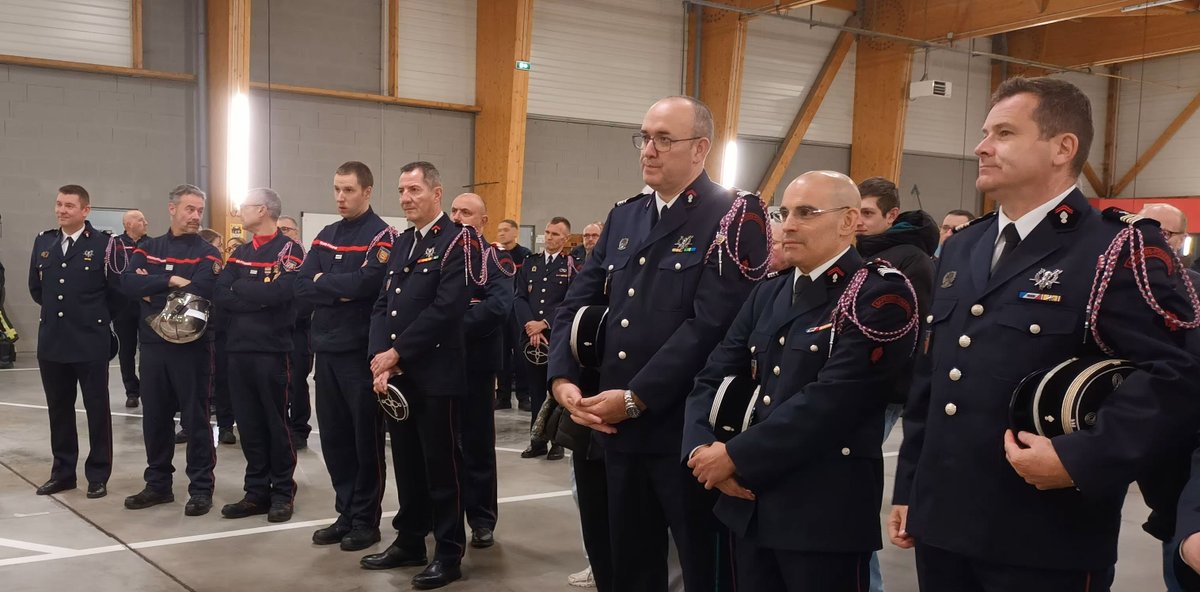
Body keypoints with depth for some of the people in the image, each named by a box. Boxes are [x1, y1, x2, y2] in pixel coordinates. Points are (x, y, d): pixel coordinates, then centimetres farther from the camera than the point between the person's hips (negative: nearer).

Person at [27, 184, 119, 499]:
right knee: (59, 409, 13)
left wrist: (96, 319, 5)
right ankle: (63, 472, 24)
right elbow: (36, 288, 19)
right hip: (51, 341, 5)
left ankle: (98, 476, 13)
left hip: (91, 342, -5)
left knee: (97, 410, 5)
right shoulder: (43, 242, 8)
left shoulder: (103, 244, -8)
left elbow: (116, 292, -3)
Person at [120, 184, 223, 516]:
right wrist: (170, 281, -17)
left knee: (195, 420, 2)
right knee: (154, 418, 11)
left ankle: (201, 489, 10)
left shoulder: (206, 253, -2)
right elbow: (127, 282, -6)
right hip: (153, 345, 4)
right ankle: (158, 484, 24)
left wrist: (151, 290, -8)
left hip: (192, 347, -4)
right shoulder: (148, 248, 10)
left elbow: (199, 292, -19)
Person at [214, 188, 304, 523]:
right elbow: (219, 295, 3)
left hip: (273, 349, -6)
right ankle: (257, 492, 18)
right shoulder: (240, 253, 15)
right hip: (238, 348, 6)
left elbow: (280, 292, -21)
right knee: (248, 424, 9)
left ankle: (283, 492, 13)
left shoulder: (288, 249, -5)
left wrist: (240, 287, -7)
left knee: (275, 423, 2)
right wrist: (259, 298, -12)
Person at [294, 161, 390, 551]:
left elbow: (368, 281, -22)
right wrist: (341, 290, -12)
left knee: (366, 438, 3)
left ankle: (366, 520, 13)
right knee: (333, 437, 12)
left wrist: (324, 281, -8)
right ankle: (345, 514, 23)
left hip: (361, 350, -6)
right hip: (326, 349, 7)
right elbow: (301, 288, 4)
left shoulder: (381, 235, -6)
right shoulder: (326, 237, 13)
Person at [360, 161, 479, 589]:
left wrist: (397, 353, -15)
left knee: (440, 464, 1)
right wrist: (379, 359, -5)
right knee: (406, 462, 15)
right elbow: (383, 305, 11)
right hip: (396, 375, 7)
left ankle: (449, 554, 11)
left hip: (436, 375, -7)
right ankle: (409, 541, 28)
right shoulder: (402, 244, 16)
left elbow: (447, 308, -19)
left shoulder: (459, 240, -9)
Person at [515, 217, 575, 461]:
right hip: (531, 337, 4)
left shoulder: (572, 265, -2)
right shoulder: (530, 262, 12)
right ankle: (537, 440, 17)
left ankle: (558, 441, 12)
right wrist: (530, 326, -9)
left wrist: (544, 324, -15)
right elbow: (520, 297, 6)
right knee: (536, 390, 9)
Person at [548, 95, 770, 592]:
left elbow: (712, 324, -19)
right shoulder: (623, 217, 13)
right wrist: (562, 379, -5)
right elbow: (577, 303, 11)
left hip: (689, 431, -6)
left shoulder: (734, 217, -9)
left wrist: (636, 398, -18)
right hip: (618, 429, 6)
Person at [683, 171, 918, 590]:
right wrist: (701, 448, -9)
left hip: (827, 509, -6)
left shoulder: (880, 295, -11)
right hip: (750, 505, 6)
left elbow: (829, 401, -20)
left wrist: (735, 456, -16)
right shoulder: (768, 294, 13)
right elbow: (713, 378, 8)